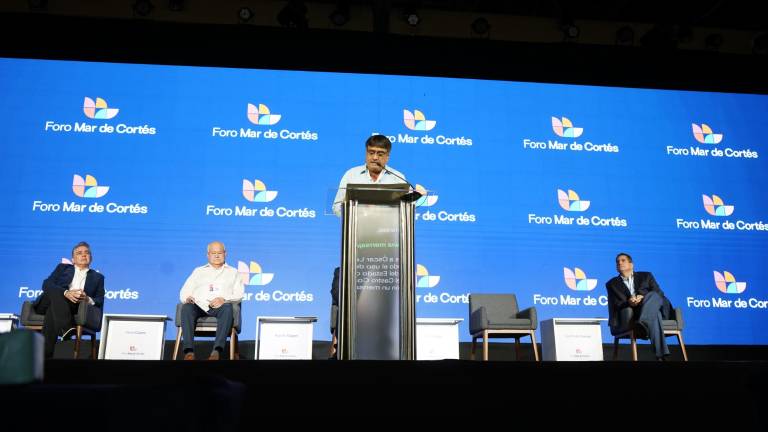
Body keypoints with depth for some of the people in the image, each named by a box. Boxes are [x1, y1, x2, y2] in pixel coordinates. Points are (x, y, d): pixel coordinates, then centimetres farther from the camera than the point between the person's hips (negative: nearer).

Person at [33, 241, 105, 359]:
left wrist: (88, 299, -16)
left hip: (75, 307, -1)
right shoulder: (63, 267, 25)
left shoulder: (98, 277, 25)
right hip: (50, 301, 1)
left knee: (53, 310, -34)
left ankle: (46, 354, -39)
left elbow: (100, 301, 11)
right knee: (55, 293, -34)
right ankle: (66, 329, -44)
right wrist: (66, 293, -16)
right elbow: (46, 284, 5)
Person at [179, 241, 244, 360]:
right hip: (199, 305, 2)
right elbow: (185, 291, 20)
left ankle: (217, 350, -49)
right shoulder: (198, 271, 29)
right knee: (186, 308, -33)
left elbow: (239, 294, 9)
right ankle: (189, 350, -42)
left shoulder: (233, 272, 24)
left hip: (219, 307, -2)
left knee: (227, 308, -38)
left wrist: (224, 299, -12)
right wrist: (187, 298, -6)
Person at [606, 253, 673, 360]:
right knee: (653, 315, -38)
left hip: (657, 308, 2)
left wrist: (643, 298, -14)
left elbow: (660, 294, 8)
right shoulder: (612, 284, 19)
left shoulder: (646, 276, 22)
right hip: (633, 314, -2)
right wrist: (628, 303, -19)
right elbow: (613, 305, 4)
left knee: (652, 295, -33)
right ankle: (661, 355, -51)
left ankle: (642, 325, -55)